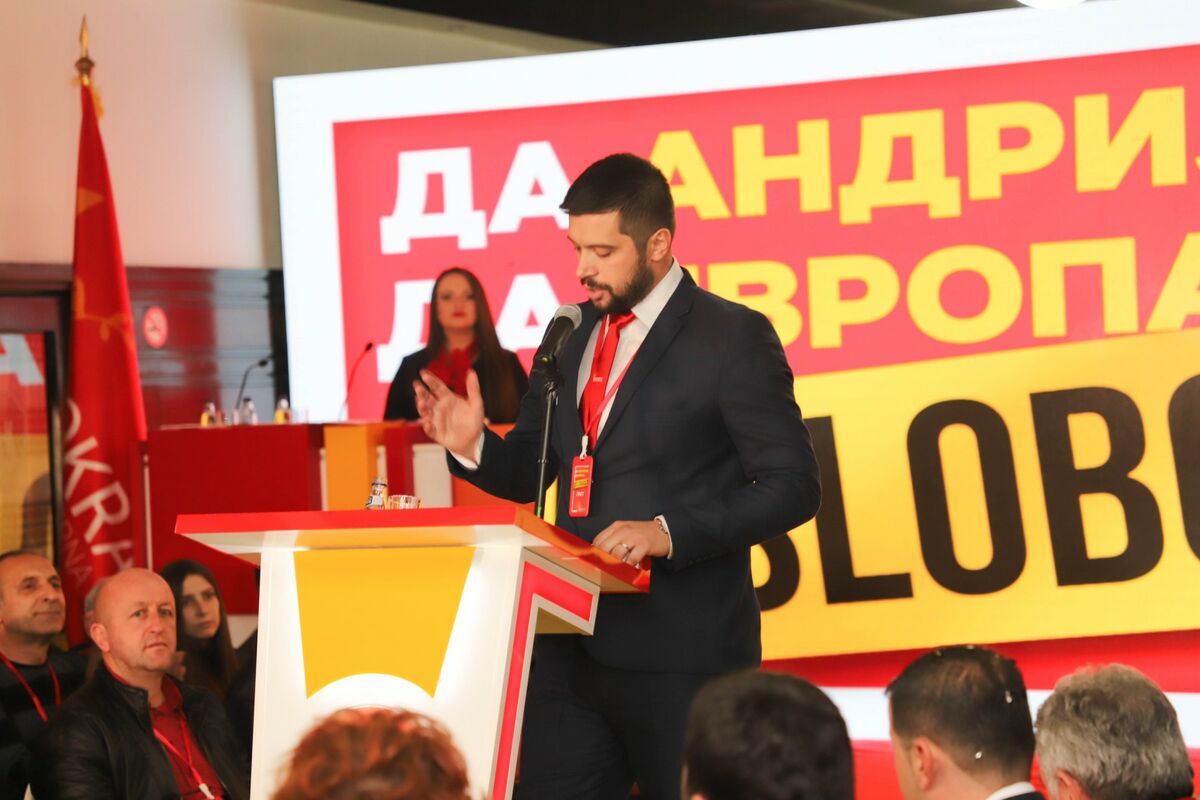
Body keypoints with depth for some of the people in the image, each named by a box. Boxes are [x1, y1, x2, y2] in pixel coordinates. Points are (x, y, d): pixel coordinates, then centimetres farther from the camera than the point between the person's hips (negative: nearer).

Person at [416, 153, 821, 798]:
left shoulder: (732, 338, -7)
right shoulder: (572, 335, 12)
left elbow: (792, 486, -11)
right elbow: (530, 475, 17)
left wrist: (670, 532, -23)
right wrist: (473, 446, -5)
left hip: (682, 655, -6)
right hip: (572, 646, 6)